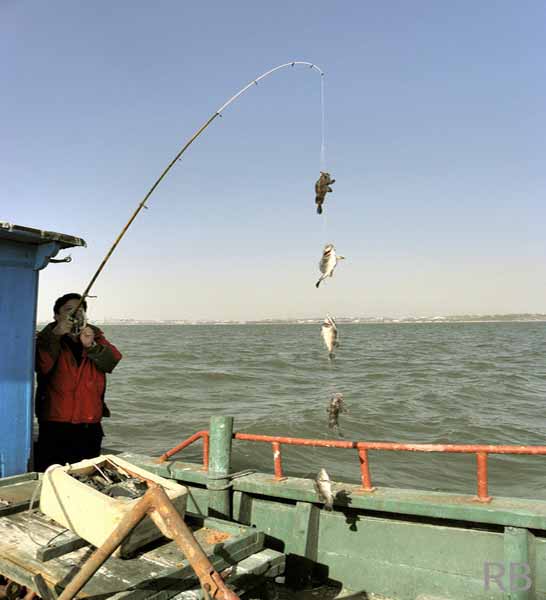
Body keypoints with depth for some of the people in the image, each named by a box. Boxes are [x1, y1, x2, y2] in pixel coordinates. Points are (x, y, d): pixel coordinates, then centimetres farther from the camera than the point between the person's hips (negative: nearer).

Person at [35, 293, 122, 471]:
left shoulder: (95, 336, 11)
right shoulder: (48, 338, 2)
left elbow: (113, 361, -6)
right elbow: (42, 366, -17)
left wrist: (91, 346, -22)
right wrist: (55, 335, -23)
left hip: (90, 425, 3)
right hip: (55, 425, -3)